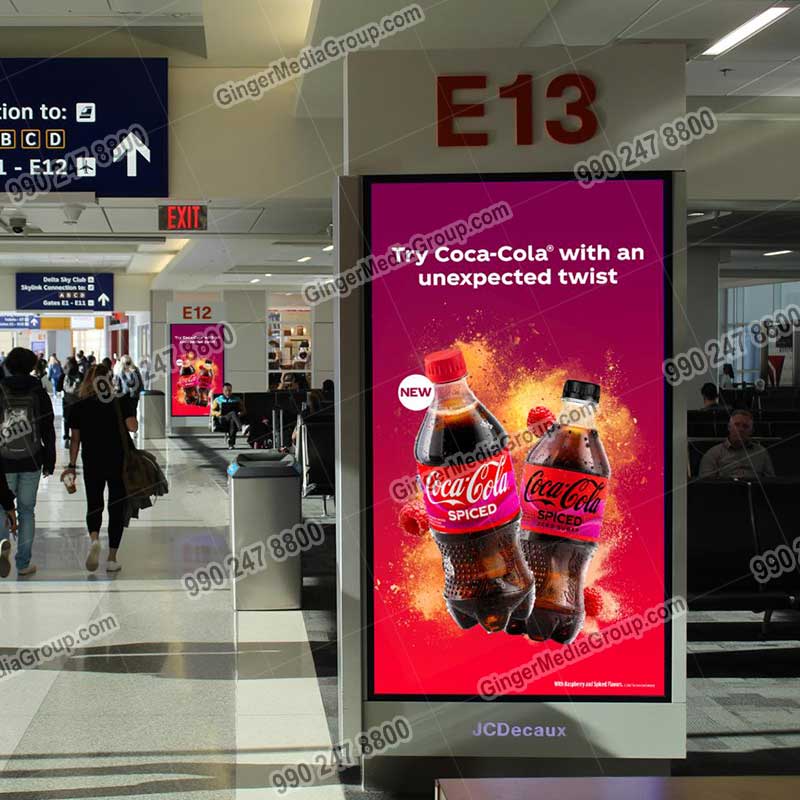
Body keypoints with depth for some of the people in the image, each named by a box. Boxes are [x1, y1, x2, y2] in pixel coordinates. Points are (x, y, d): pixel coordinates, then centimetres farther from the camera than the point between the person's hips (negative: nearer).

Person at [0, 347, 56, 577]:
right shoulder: (39, 394, -1)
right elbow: (48, 431, 1)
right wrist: (49, 462, 9)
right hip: (31, 462, 1)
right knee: (27, 510, 9)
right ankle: (23, 563, 12)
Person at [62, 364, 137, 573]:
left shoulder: (79, 407, -2)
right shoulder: (122, 402, -6)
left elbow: (75, 439, 0)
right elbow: (132, 427, -15)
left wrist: (71, 466, 7)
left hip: (92, 464, 1)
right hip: (119, 462, -1)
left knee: (93, 506, 15)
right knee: (117, 508, 8)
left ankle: (94, 539, -15)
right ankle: (112, 558, 8)